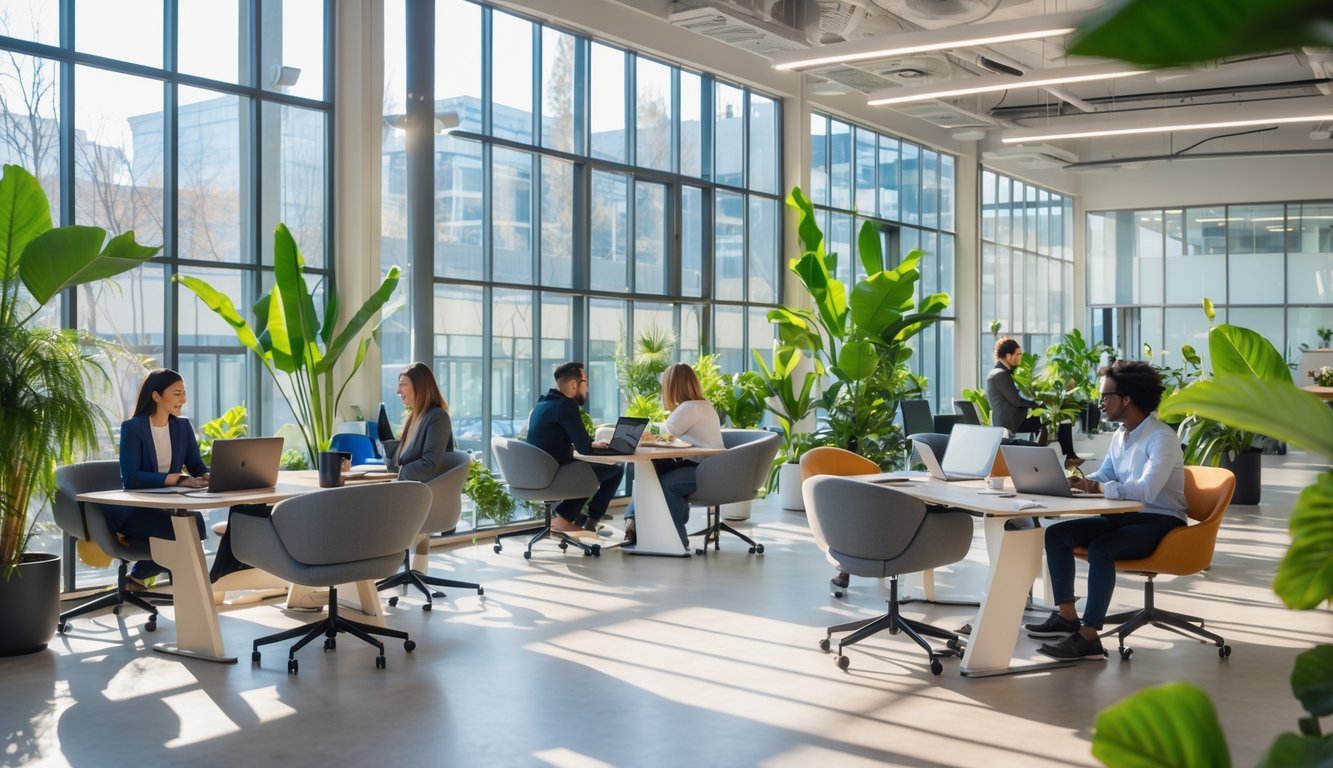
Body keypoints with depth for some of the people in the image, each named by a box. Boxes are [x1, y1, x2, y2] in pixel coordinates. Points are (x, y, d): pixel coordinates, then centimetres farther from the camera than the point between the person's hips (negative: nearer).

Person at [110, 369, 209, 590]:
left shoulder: (183, 426, 8)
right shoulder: (132, 428, -10)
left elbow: (198, 468, 5)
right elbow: (130, 478, -22)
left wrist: (208, 477, -20)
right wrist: (176, 479, -31)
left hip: (167, 506, 6)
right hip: (132, 510, -6)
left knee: (195, 522, -28)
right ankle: (137, 577, -5)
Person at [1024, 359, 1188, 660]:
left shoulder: (1162, 438, -18)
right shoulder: (1120, 435, 9)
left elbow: (1145, 490, -31)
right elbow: (1103, 477, 15)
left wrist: (1097, 488, -23)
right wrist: (1078, 482, -7)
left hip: (1160, 522, -9)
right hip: (1126, 517, 9)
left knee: (1100, 547, -34)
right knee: (1056, 533, -2)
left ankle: (1089, 637, -31)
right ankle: (1067, 617, 1)